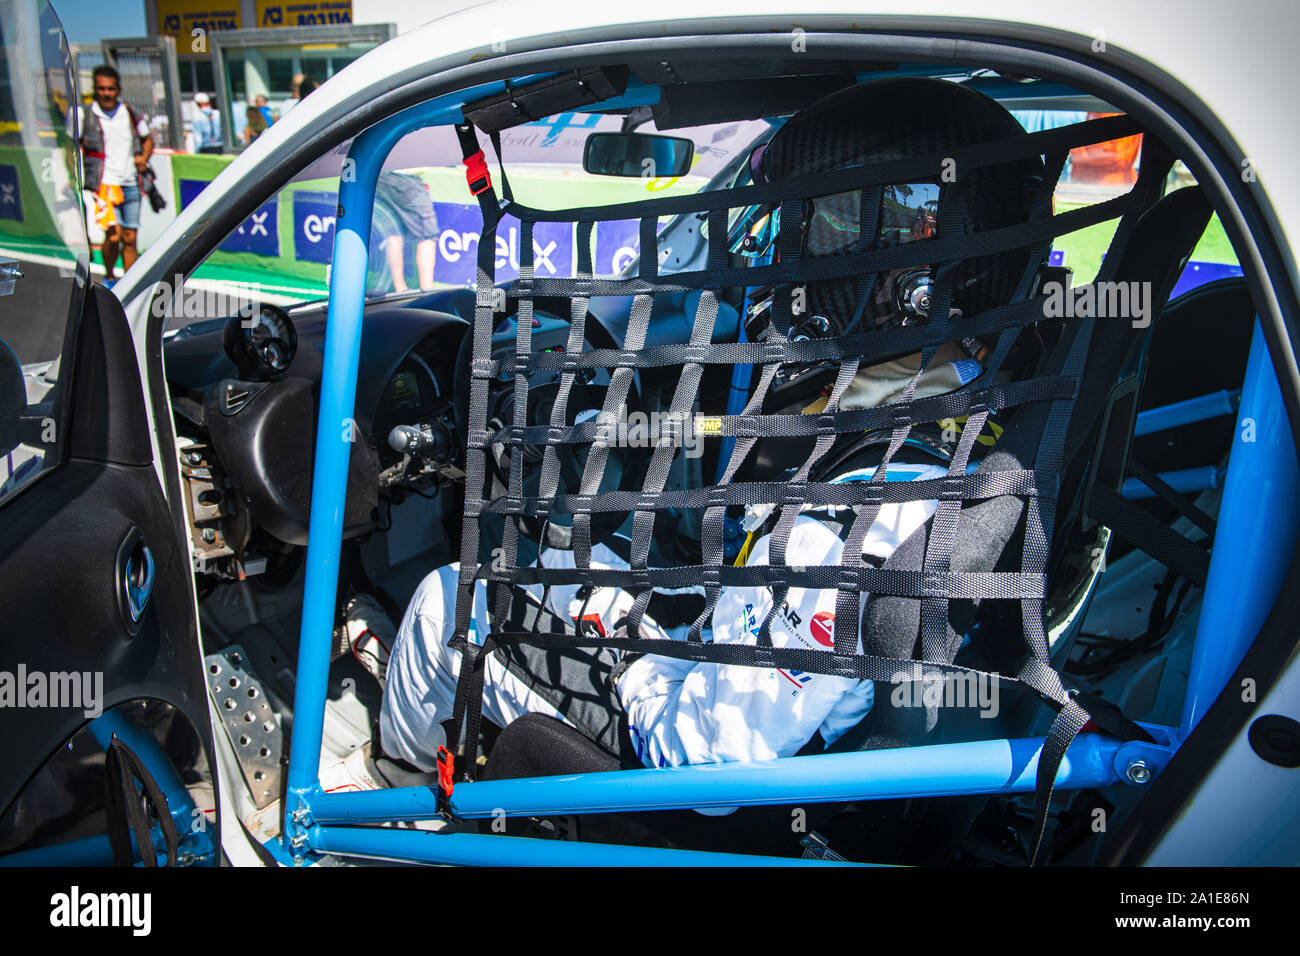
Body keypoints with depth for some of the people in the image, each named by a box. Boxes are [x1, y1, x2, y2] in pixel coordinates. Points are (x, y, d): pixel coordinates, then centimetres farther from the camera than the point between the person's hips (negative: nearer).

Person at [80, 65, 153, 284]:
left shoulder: (131, 113, 9)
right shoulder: (84, 115, 0)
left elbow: (147, 139, 23)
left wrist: (144, 158, 7)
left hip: (131, 185, 3)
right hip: (103, 183, -3)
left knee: (130, 238, 3)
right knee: (114, 234, -16)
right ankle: (109, 277, 6)